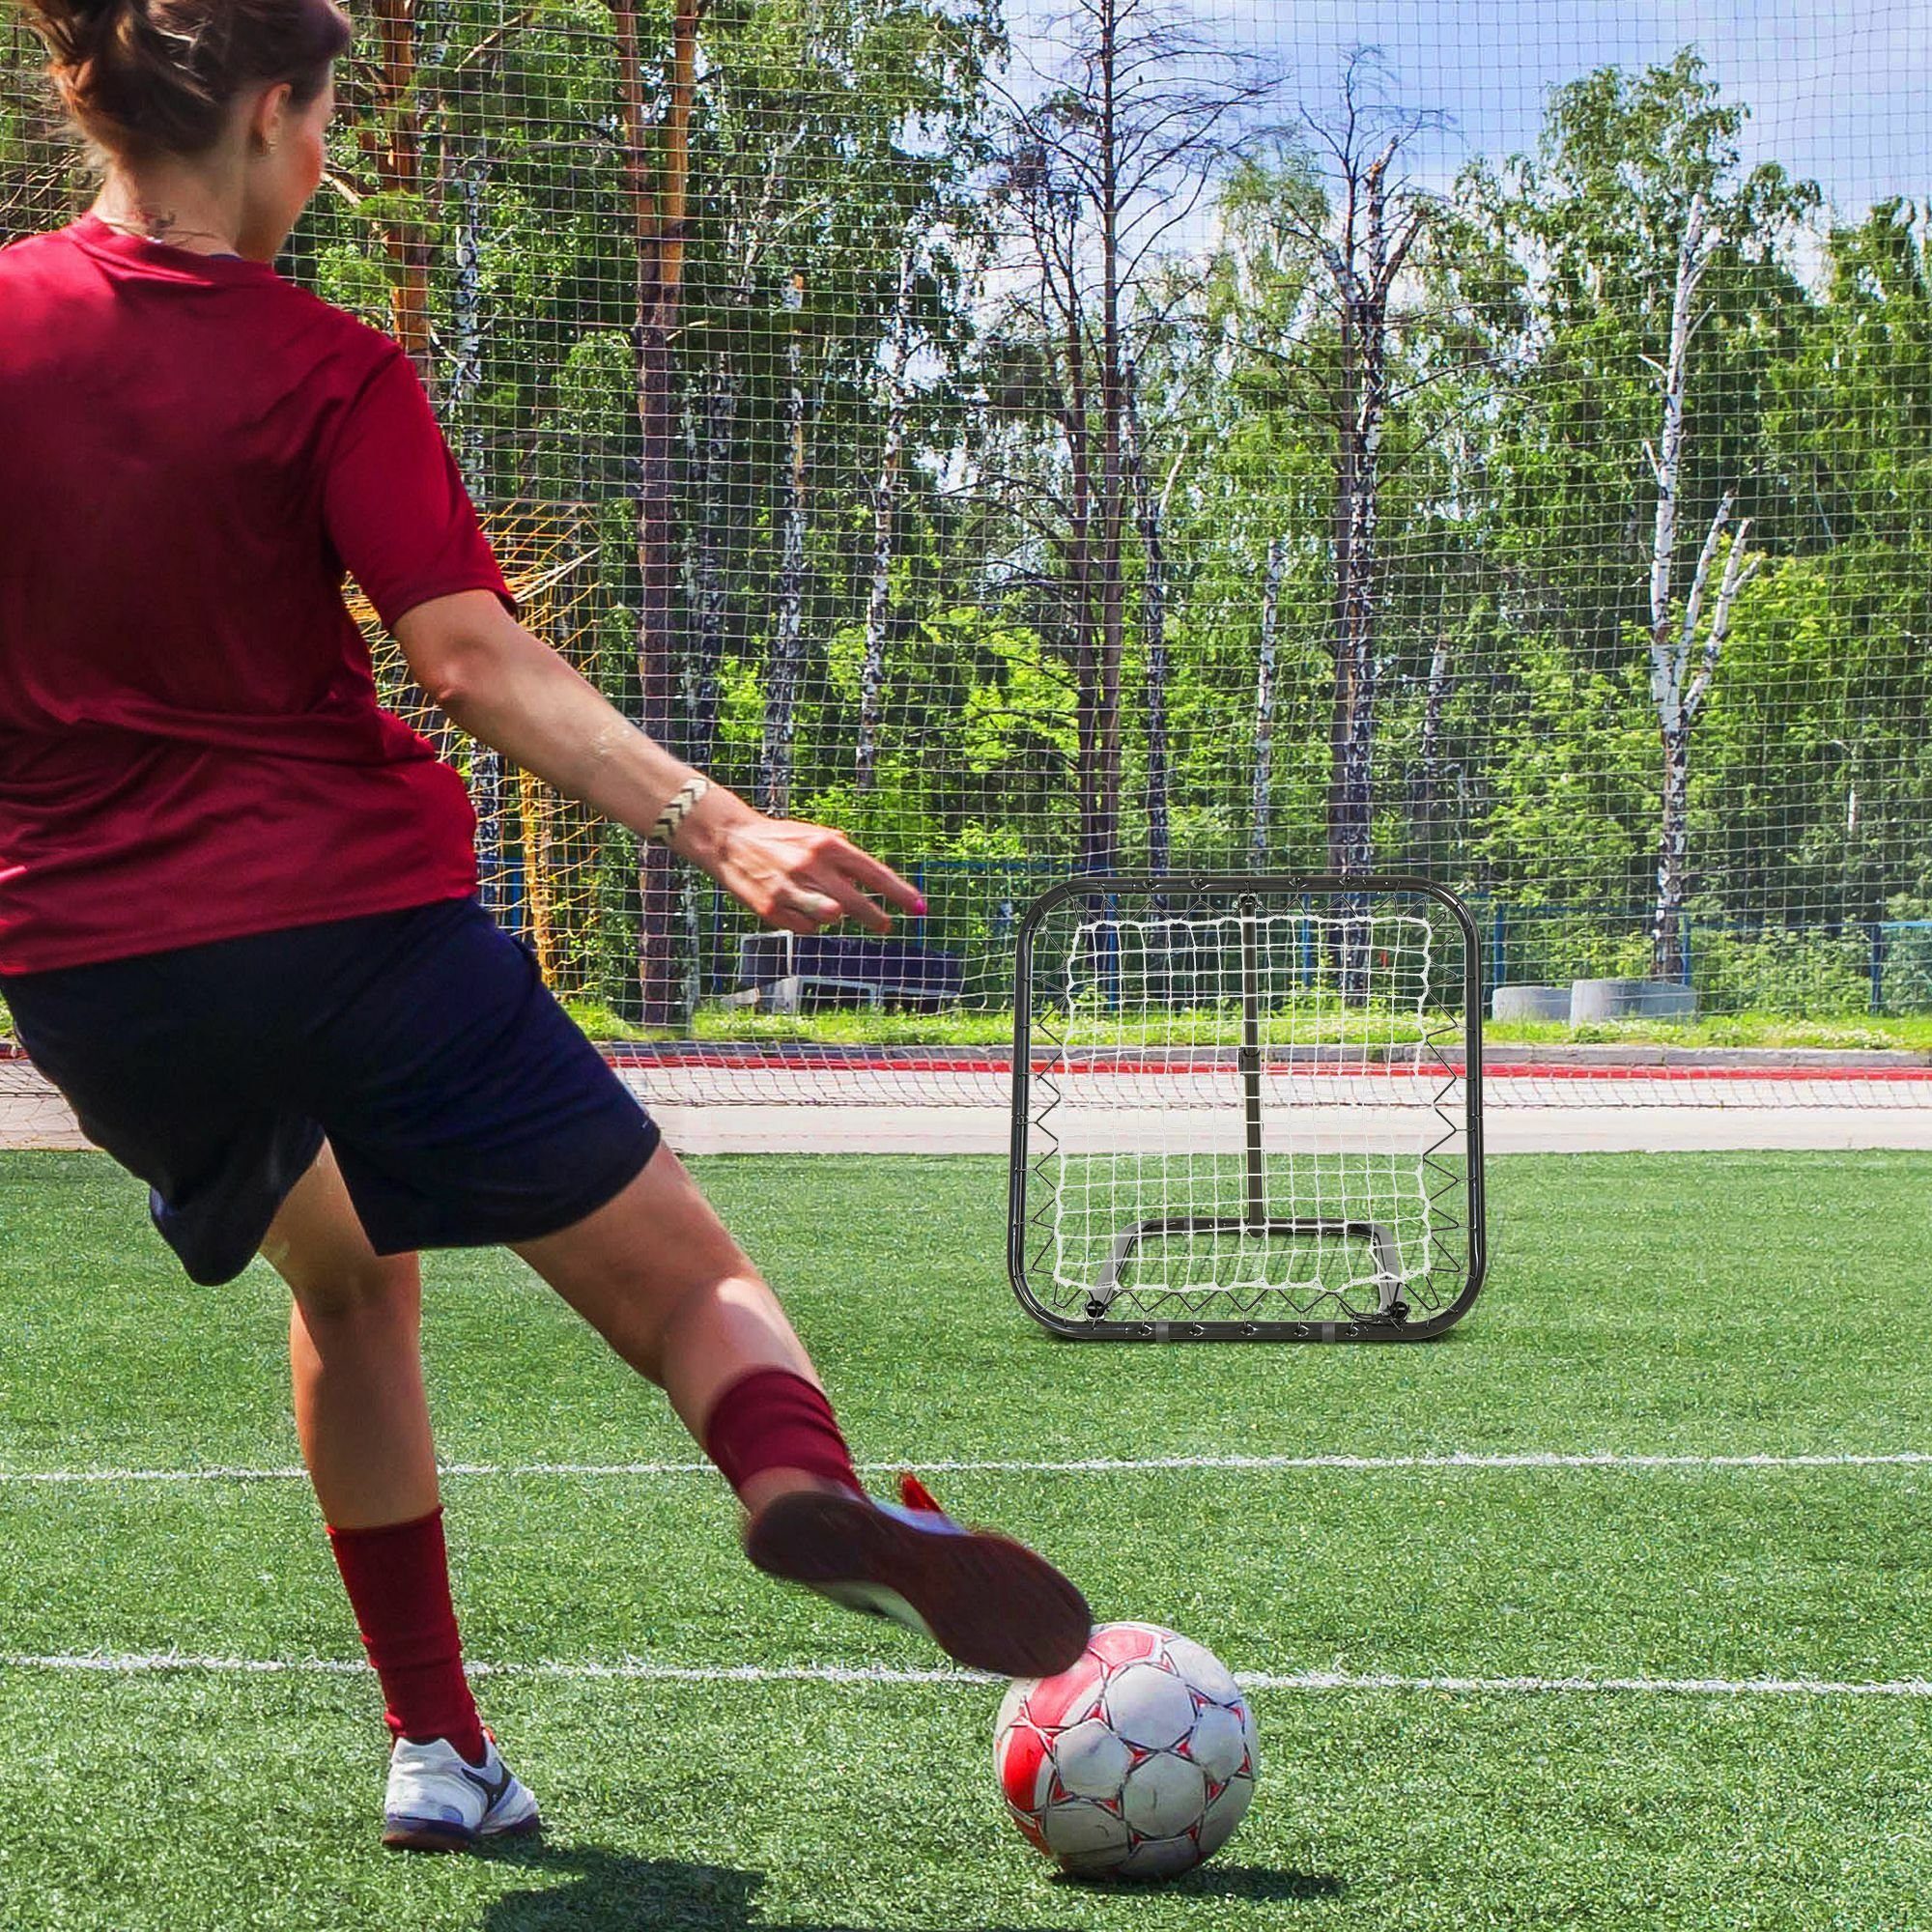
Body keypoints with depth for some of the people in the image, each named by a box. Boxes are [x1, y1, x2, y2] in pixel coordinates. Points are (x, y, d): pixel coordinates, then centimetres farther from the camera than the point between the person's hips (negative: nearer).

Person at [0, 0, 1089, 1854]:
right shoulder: (328, 375, -7)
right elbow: (473, 659, -17)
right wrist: (709, 819, -20)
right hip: (354, 919, -5)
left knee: (346, 1273, 29)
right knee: (688, 1278, 1)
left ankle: (435, 1746, 26)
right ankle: (800, 1478, -36)